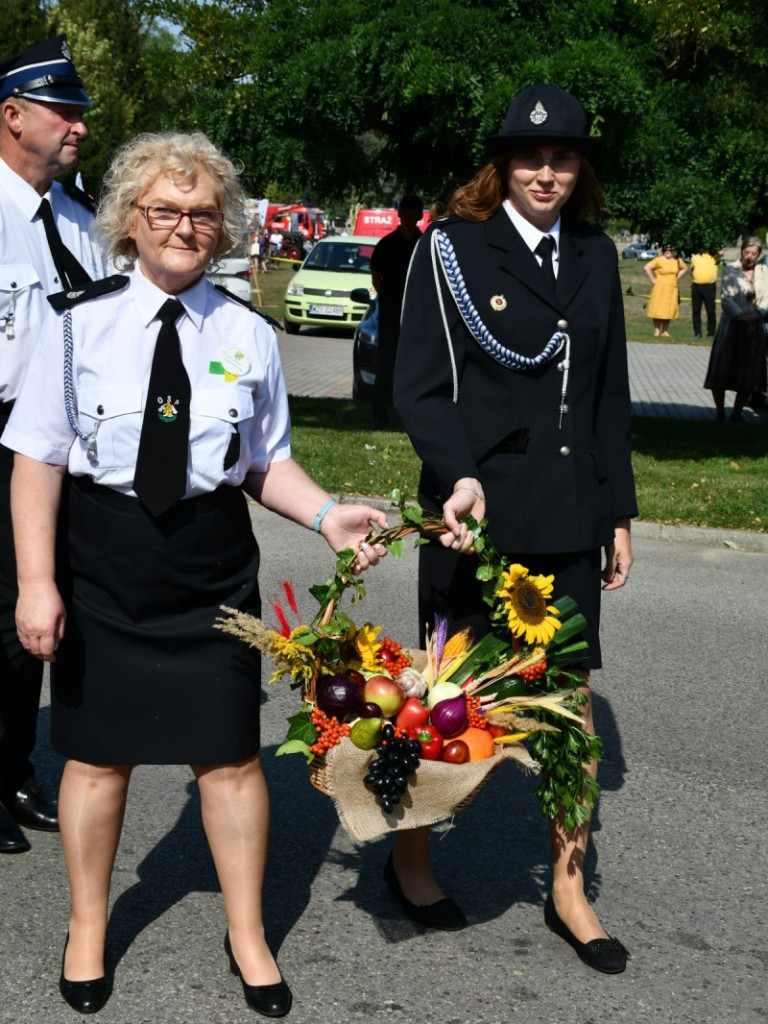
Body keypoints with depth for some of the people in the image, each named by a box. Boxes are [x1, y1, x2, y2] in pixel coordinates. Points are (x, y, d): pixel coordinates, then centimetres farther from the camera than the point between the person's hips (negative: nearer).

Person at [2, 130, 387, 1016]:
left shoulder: (247, 334, 0)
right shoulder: (82, 323, -6)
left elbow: (267, 462, 8)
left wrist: (327, 514, -11)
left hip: (214, 564, 2)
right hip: (106, 566, -1)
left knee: (229, 757, 7)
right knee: (98, 754, 11)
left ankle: (247, 936, 28)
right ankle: (87, 933, 33)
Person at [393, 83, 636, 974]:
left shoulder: (593, 256, 10)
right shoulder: (452, 250, -4)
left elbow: (610, 394, 14)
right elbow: (417, 386, -8)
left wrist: (617, 513, 13)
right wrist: (459, 476, -24)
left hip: (568, 523, 4)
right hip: (478, 515, -4)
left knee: (573, 710, 7)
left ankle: (568, 891, 22)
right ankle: (410, 859, 30)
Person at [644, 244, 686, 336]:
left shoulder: (677, 261, 8)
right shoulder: (659, 260, -7)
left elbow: (684, 268, 24)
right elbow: (647, 267, -14)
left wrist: (677, 277, 12)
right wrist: (653, 280, -12)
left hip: (672, 288, 4)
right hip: (660, 287, -4)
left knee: (668, 310, 2)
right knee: (657, 309, -6)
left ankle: (665, 331, 7)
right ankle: (657, 330, -1)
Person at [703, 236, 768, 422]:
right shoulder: (730, 269, 0)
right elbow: (725, 298, -8)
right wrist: (740, 315, -23)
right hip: (730, 327, -2)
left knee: (748, 375, 5)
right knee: (721, 371, 0)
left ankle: (737, 412, 17)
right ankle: (719, 410, 16)